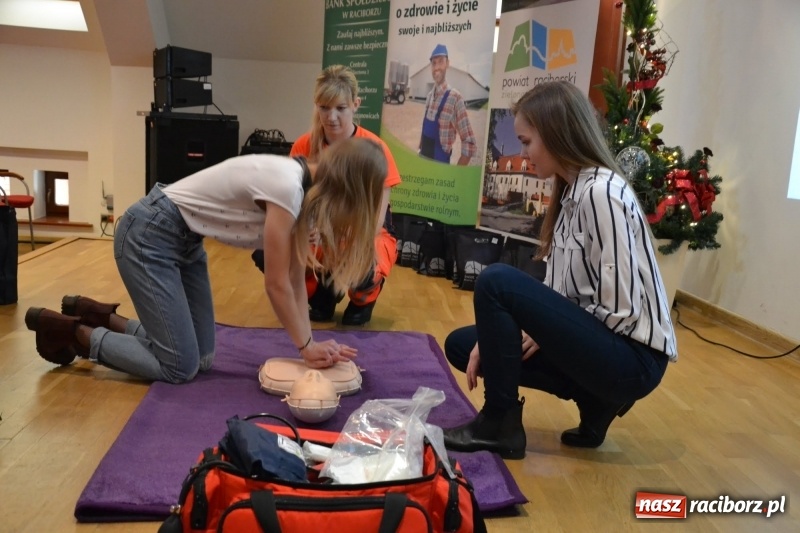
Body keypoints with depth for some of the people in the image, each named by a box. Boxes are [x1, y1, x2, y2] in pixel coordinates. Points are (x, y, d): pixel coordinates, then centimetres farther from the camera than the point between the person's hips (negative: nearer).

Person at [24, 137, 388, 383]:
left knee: (200, 358, 9)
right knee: (180, 367, -7)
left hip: (185, 239, 9)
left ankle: (98, 317, 24)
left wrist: (310, 343, -2)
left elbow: (295, 280, 2)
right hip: (149, 234, -9)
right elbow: (277, 286, -21)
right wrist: (307, 348, -10)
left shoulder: (305, 188, 0)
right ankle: (70, 332, 9)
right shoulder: (288, 187, -28)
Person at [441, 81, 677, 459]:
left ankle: (499, 424, -7)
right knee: (462, 344, 8)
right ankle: (595, 400, 8)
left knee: (497, 282, -22)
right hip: (599, 343, 9)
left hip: (632, 359, -9)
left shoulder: (601, 194, -20)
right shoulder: (572, 192, 8)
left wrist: (545, 331, -9)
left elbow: (619, 310, -23)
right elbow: (558, 291, 8)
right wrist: (495, 337, -3)